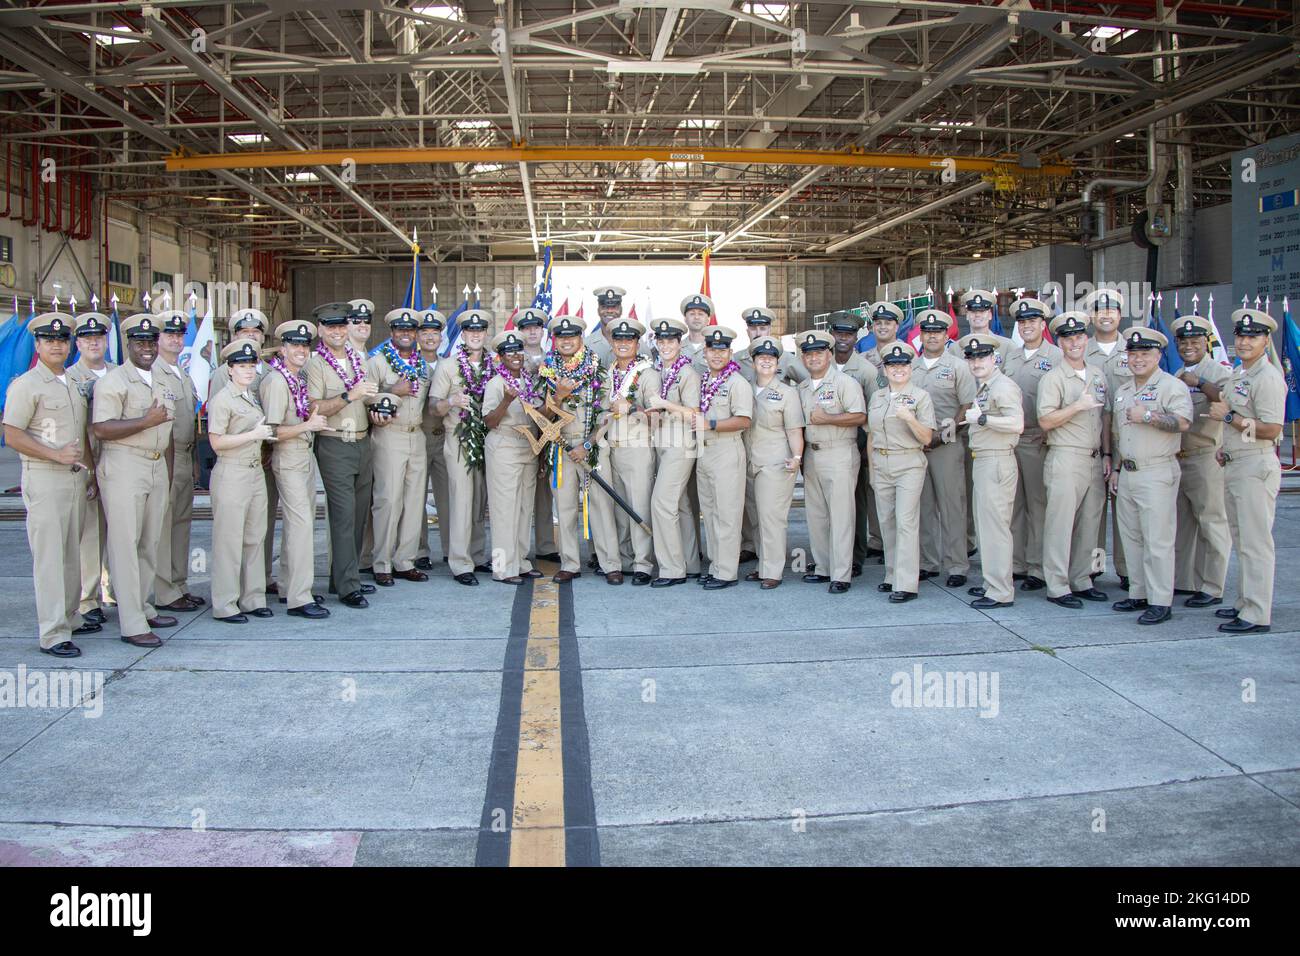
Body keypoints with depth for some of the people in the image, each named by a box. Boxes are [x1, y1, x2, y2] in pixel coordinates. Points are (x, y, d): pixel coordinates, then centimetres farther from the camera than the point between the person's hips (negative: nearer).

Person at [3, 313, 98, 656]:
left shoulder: (74, 384, 16)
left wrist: (91, 472, 16)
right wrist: (56, 455, -18)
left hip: (75, 477, 7)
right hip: (44, 478, -7)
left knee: (72, 552, 12)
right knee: (49, 555, -6)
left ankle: (70, 618, 22)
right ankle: (52, 634, -4)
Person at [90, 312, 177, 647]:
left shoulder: (162, 381, 17)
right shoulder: (114, 381, -6)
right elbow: (100, 429, -17)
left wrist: (169, 472, 19)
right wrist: (146, 421, -18)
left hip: (157, 467, 7)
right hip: (124, 468, -7)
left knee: (150, 544, 11)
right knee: (125, 544, -5)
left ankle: (143, 607, 22)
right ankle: (132, 624, -4)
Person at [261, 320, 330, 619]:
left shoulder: (300, 377, 12)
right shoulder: (276, 381, -15)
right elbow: (273, 431, -19)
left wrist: (315, 416, 12)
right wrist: (308, 424, -23)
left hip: (305, 455, 9)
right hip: (288, 460, -9)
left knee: (299, 522, 13)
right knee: (301, 524, -12)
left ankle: (289, 586, 22)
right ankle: (299, 598, -10)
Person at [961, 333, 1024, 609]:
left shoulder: (1003, 386, -14)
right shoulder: (982, 387, 17)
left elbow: (1017, 423, -25)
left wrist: (982, 418, -21)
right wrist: (972, 418, 9)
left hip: (996, 461, -10)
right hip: (981, 460, 10)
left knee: (995, 526, -8)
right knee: (984, 525, 16)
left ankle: (1001, 593, -4)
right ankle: (992, 583, 25)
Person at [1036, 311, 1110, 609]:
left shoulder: (1098, 374, 15)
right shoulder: (1053, 378, -4)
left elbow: (1103, 417, 19)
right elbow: (1045, 421, -12)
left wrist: (1106, 455, 13)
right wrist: (1078, 406, -17)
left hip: (1094, 459, 6)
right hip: (1066, 459, -6)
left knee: (1089, 523, 9)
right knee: (1061, 523, -5)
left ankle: (1081, 581, 19)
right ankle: (1057, 587, 0)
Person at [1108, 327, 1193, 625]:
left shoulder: (1172, 386, -5)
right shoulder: (1122, 391, 18)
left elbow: (1183, 422, -20)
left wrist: (1146, 416, -20)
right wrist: (1115, 468, 19)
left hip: (1157, 473, -8)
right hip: (1127, 474, 8)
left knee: (1157, 540, -7)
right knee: (1131, 537, 11)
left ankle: (1160, 602, -4)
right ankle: (1138, 594, 20)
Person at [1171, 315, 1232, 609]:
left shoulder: (1219, 372, -6)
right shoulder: (1177, 377, 18)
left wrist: (1199, 383, -21)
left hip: (1207, 457, -8)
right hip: (1177, 458, 8)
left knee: (1211, 523, -5)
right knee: (1181, 523, 14)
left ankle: (1212, 589, 0)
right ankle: (1183, 581, 24)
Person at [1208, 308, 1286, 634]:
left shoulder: (1267, 377, -14)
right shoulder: (1238, 374, 15)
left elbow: (1272, 429, -20)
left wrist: (1229, 417, -14)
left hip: (1256, 466, -10)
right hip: (1234, 465, 10)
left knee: (1255, 541, -7)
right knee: (1240, 539, 15)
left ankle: (1257, 615, -4)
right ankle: (1244, 603, 25)